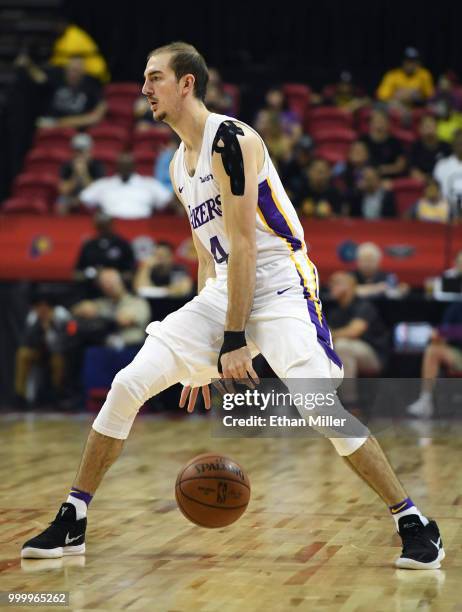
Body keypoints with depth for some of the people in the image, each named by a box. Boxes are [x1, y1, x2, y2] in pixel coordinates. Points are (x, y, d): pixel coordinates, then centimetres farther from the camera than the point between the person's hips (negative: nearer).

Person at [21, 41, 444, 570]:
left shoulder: (231, 140, -15)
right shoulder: (179, 165, 13)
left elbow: (244, 244, -19)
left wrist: (235, 340, -21)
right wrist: (200, 354, 18)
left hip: (280, 288, -8)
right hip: (224, 292, 8)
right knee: (127, 386, -3)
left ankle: (414, 524, -7)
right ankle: (71, 522, 7)